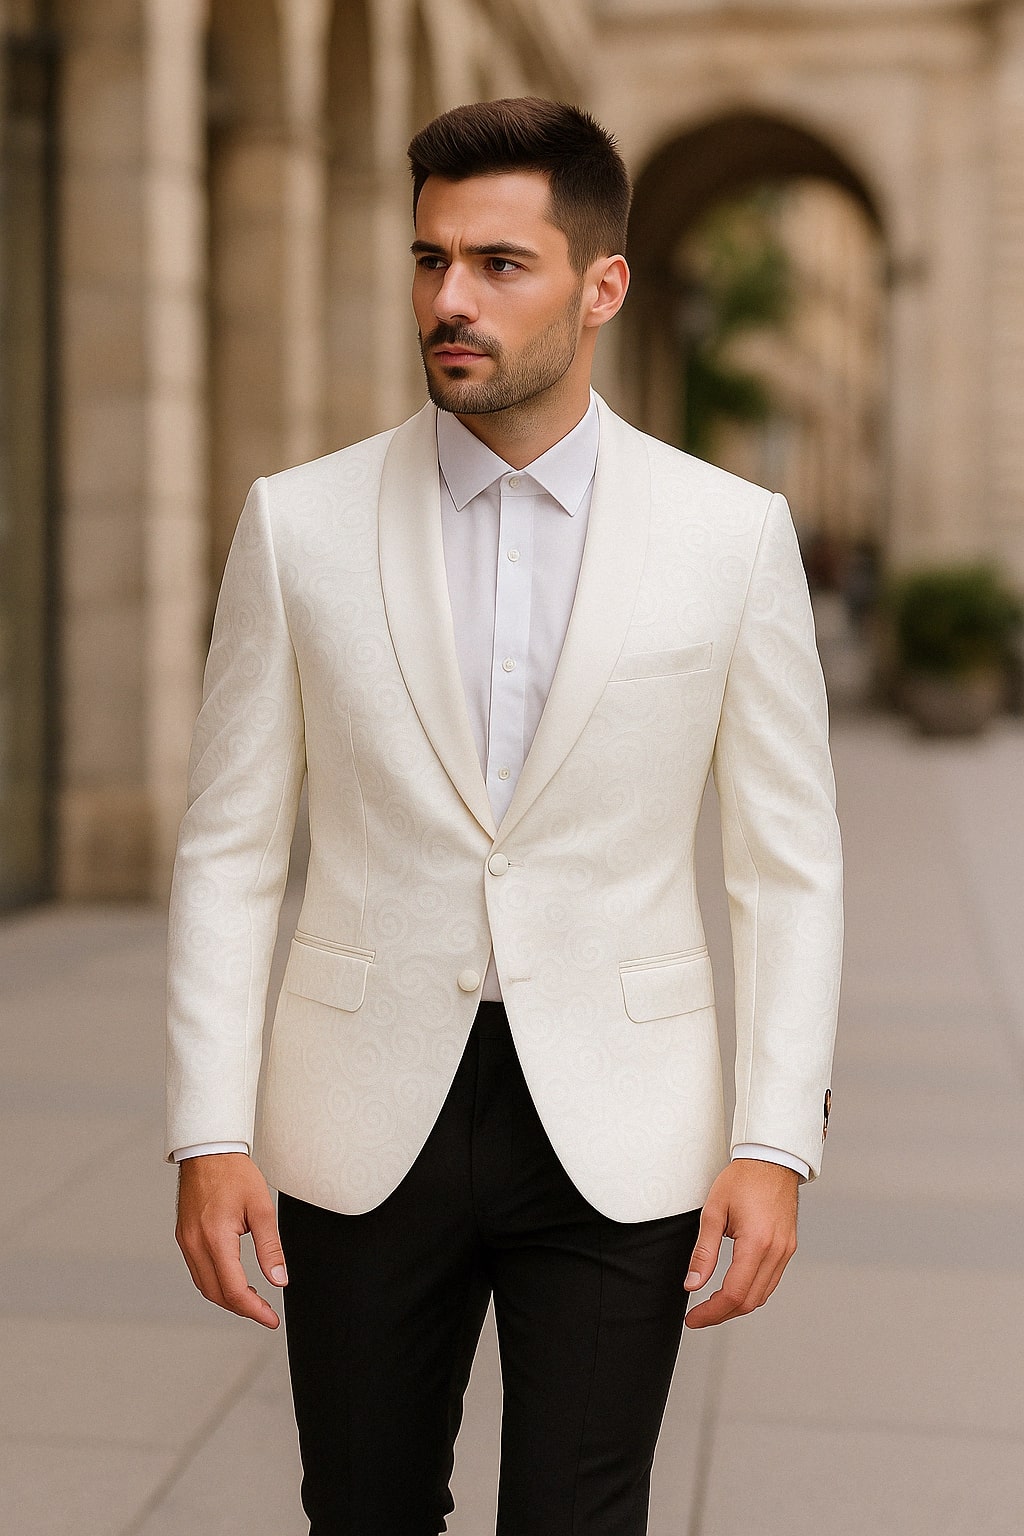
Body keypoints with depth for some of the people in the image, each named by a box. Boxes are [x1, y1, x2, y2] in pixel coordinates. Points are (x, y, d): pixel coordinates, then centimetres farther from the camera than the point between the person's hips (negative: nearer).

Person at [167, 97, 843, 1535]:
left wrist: (776, 1144, -5)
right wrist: (209, 1136, -4)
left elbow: (791, 865, 2)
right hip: (365, 1128, 1)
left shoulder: (733, 534, -2)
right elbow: (229, 851, 2)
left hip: (618, 1137, -1)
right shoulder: (299, 523, -1)